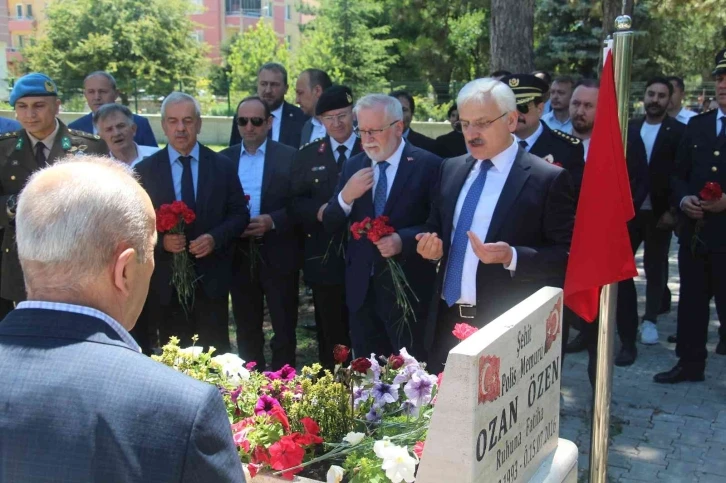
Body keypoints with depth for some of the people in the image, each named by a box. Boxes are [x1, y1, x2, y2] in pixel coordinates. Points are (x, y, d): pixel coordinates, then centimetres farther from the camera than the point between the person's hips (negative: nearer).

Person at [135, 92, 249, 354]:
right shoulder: (145, 170, 2)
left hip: (211, 278, 0)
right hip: (165, 279, 0)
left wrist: (215, 237, -14)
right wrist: (160, 240, -17)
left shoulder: (223, 166, 3)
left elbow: (239, 214, 4)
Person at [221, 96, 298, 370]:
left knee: (284, 329, 6)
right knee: (246, 330, 14)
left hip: (278, 256, -3)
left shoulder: (289, 157, -3)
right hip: (240, 256, 3)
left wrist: (273, 221, -19)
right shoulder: (223, 159, 7)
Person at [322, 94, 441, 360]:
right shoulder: (353, 166, 7)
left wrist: (403, 240, -25)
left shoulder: (428, 165, -8)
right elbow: (330, 225, 7)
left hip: (408, 289, -5)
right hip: (362, 288, 5)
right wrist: (346, 196, -12)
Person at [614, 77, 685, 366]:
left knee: (655, 271, 12)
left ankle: (650, 319, 35)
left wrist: (672, 210, -12)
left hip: (660, 214, -1)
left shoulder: (679, 132, -2)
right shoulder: (628, 129, 6)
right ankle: (627, 340, 3)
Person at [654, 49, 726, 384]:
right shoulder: (696, 125, 12)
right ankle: (690, 363, 26)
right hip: (694, 231, 5)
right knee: (691, 302, 13)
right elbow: (679, 173, 14)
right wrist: (683, 198, -5)